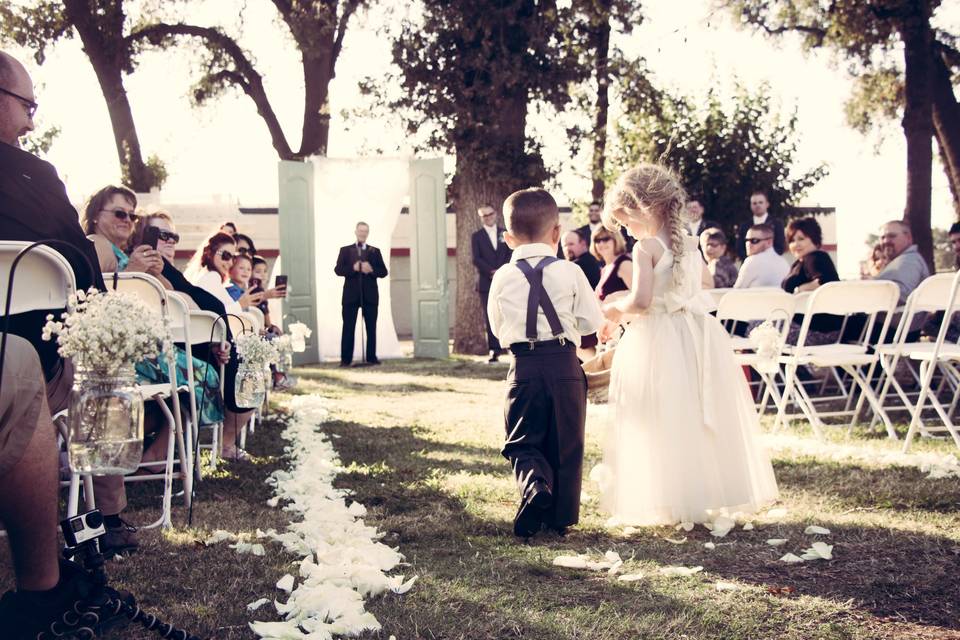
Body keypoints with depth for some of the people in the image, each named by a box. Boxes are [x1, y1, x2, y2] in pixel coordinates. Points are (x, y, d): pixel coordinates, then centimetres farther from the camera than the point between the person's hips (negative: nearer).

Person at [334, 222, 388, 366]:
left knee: (371, 327, 3)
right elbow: (338, 270, -1)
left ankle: (372, 357, 9)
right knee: (348, 328, -2)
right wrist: (353, 268, -17)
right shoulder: (345, 250, 9)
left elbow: (383, 272, 6)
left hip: (370, 295, 1)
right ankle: (345, 359, 0)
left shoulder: (375, 251, 12)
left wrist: (371, 270, -13)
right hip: (351, 294, -1)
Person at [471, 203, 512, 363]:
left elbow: (511, 255, 6)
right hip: (486, 282, -1)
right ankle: (494, 351, -4)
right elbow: (476, 259, -1)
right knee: (490, 318, -4)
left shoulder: (505, 233, 13)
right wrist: (491, 272, -12)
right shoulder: (477, 236, 8)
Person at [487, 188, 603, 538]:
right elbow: (592, 320, 1)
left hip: (524, 367, 0)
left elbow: (497, 328, 12)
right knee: (565, 442, 12)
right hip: (564, 365, 0)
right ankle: (561, 515, 16)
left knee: (522, 441, 12)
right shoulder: (570, 273, -3)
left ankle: (534, 483, -17)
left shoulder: (503, 278, 1)